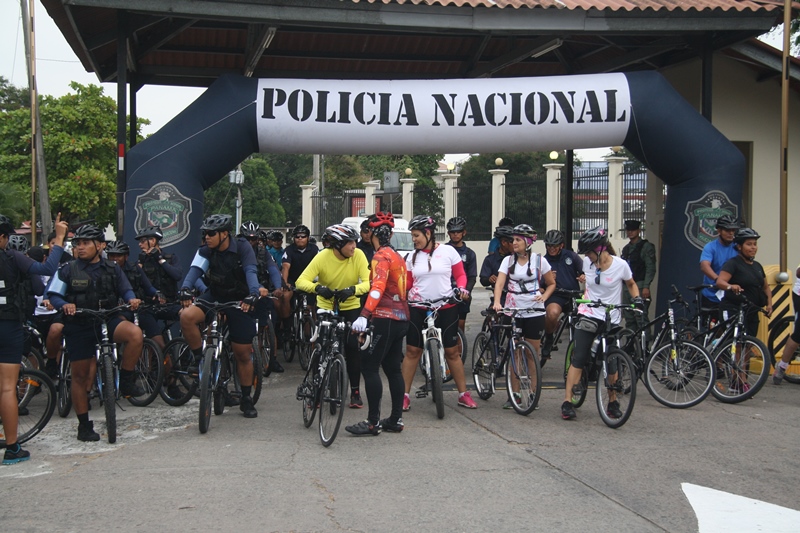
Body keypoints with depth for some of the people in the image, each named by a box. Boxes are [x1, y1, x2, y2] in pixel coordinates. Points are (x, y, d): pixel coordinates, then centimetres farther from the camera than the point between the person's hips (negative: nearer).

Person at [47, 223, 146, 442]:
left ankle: (126, 381, -12)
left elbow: (126, 289, 10)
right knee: (80, 375, 2)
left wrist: (132, 299, -13)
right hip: (79, 325, -1)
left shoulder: (112, 269, 5)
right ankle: (84, 426, 15)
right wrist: (64, 305, -22)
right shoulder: (68, 270, 0)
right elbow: (53, 295, -1)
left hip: (108, 319, 1)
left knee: (135, 333, -30)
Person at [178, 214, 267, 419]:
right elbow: (195, 269, -23)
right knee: (187, 316, -29)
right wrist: (186, 289, -42)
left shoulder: (243, 248, -16)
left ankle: (246, 399, 19)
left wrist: (253, 294, -45)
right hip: (214, 297, 2)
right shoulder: (206, 251, -9)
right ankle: (201, 360, -10)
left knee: (243, 354, 1)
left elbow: (251, 272, -28)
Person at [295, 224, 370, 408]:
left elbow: (368, 282, -24)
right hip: (325, 306, 0)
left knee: (352, 346, -11)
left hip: (351, 307, 0)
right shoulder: (323, 257, -20)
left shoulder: (358, 255, -18)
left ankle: (355, 391, 1)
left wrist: (353, 289, -43)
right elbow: (301, 281, -26)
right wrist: (317, 287, -46)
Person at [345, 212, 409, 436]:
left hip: (384, 318, -9)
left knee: (369, 367, -7)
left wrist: (364, 316, -34)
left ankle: (373, 422, -7)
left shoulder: (381, 256, -11)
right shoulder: (397, 256, 17)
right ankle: (396, 419, 14)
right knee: (393, 369, 12)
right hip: (401, 318, 9)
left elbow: (377, 287, -25)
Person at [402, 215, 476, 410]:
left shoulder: (448, 251, -2)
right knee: (412, 351, 1)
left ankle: (463, 394, 13)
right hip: (418, 308, 2)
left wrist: (462, 288, -15)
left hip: (446, 308, -1)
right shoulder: (412, 257, 4)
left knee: (452, 351, 4)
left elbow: (460, 274, 4)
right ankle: (404, 395, 7)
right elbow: (407, 283, 4)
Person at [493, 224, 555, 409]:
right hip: (513, 311, 1)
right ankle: (514, 394, 9)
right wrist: (497, 302, -27)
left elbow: (552, 283, 11)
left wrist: (544, 296, -8)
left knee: (532, 354, 3)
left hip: (534, 312, -1)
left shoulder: (539, 260, 0)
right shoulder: (508, 260, 3)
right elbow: (499, 283, -9)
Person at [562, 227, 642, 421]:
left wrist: (637, 299, -9)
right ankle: (567, 402, -7)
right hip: (588, 315, 1)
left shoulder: (620, 265, -10)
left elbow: (631, 284, 7)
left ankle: (612, 403, 23)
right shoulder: (587, 262, -2)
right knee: (578, 358, -7)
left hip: (611, 319, -1)